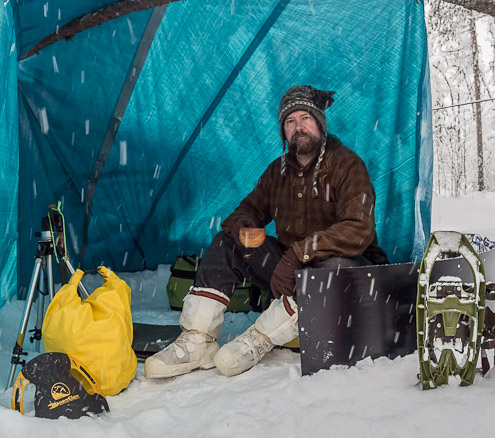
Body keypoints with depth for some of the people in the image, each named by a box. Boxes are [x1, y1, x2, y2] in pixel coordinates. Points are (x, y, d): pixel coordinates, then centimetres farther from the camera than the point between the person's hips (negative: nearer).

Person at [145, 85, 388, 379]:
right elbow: (251, 209, 14)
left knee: (337, 266, -40)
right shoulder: (279, 170, 6)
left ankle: (259, 340, -28)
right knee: (225, 244, -8)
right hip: (290, 268, 5)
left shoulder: (347, 165, -13)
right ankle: (198, 340, -18)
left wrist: (299, 253, -33)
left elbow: (358, 231, -25)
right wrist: (242, 225, -13)